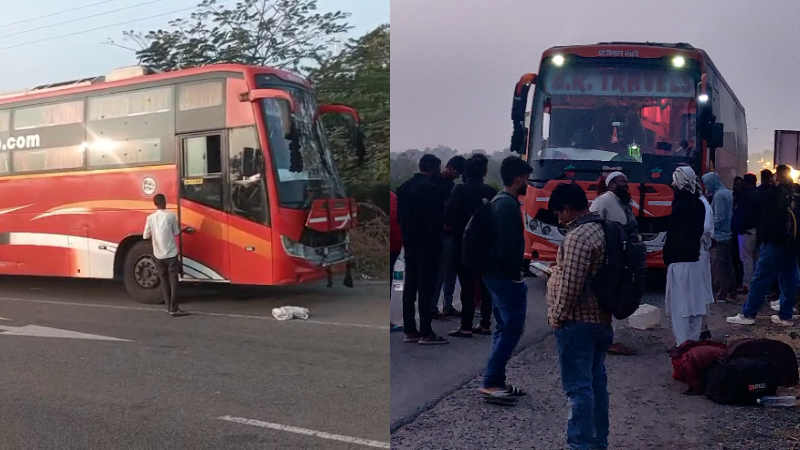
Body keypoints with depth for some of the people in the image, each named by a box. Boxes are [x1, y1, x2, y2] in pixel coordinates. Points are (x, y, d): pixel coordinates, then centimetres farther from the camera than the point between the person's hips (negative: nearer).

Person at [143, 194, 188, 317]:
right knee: (173, 280, -1)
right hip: (171, 253, -3)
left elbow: (146, 236, 5)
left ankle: (169, 307, 15)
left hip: (158, 254, 3)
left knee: (164, 280, 13)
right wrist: (185, 230, 21)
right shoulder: (171, 215, -6)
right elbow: (176, 233, 1)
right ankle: (174, 309, -6)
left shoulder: (151, 218, 1)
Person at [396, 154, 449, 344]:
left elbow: (399, 215, 12)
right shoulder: (430, 188, -15)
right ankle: (426, 333, -1)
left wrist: (406, 235, 16)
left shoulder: (404, 186, 9)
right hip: (427, 244, -8)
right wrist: (437, 243, -9)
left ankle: (409, 331, 15)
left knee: (410, 286, 10)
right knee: (426, 288, -4)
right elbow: (434, 219, -17)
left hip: (409, 242, 8)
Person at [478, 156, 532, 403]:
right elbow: (509, 244, -23)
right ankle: (490, 383, -7)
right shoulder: (508, 205, -16)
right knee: (512, 327, -8)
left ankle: (496, 381, 18)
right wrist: (515, 275, -15)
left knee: (505, 328, 14)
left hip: (496, 274, 11)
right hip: (504, 276, -11)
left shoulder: (501, 201, 16)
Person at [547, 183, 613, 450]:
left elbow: (570, 284, -21)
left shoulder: (578, 236, -19)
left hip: (578, 322, -10)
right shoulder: (601, 229, 12)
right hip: (600, 319, 10)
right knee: (596, 383, 15)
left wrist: (558, 316, -11)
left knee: (578, 387, -5)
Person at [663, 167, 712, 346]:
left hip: (680, 260, -9)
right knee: (695, 301, 13)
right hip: (696, 258, 9)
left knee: (680, 304, -4)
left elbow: (672, 235, -15)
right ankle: (693, 341, 21)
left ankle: (682, 344, -3)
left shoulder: (680, 206, -17)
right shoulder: (699, 204, 9)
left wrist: (667, 257, -4)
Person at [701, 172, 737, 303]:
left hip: (718, 237, -10)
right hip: (727, 235, 10)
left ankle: (721, 295, -2)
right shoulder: (727, 193, 13)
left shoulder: (719, 195, -15)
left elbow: (719, 217, -20)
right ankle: (730, 293, 19)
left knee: (718, 266, -5)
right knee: (727, 265, 13)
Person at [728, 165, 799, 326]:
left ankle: (748, 314, -1)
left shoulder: (774, 192, -9)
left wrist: (762, 237, -2)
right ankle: (786, 315, 15)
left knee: (760, 279, -4)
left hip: (775, 242, -6)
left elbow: (766, 217, -10)